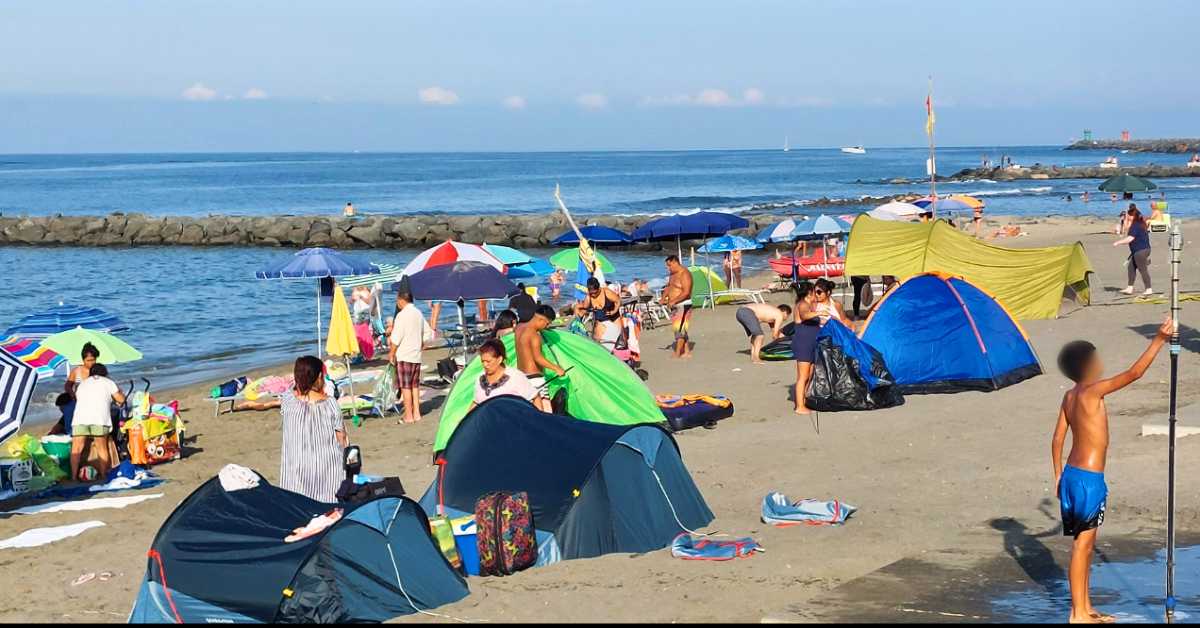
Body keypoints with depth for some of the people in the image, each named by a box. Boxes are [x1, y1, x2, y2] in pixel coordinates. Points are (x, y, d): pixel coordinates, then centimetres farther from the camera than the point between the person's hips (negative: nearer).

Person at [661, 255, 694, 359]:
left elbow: (686, 292, -24)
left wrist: (673, 301, -27)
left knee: (679, 329, -12)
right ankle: (687, 352, 16)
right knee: (679, 329, 11)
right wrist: (663, 298, 3)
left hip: (683, 305, -10)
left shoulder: (684, 274, -16)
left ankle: (677, 354, -13)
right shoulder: (673, 274, 14)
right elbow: (668, 287, 21)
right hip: (675, 306, 10)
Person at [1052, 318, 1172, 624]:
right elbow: (1135, 373, -21)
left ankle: (1085, 607, 25)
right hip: (1089, 479, -8)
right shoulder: (1092, 391, -17)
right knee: (1082, 544, -1)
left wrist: (1058, 476, 19)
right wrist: (1159, 339, -17)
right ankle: (1078, 613, 6)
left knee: (1086, 543, 16)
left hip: (1071, 474, 8)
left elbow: (1057, 439, 12)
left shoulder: (1070, 396, 7)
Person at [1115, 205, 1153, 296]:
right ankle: (1130, 288, 15)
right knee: (1131, 268, 13)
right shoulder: (1141, 223, 13)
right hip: (1144, 249, 11)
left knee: (1143, 269, -5)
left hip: (1140, 251, -11)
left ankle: (1149, 289, -1)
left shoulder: (1135, 226, -17)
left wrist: (1118, 242, -14)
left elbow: (1130, 239, -22)